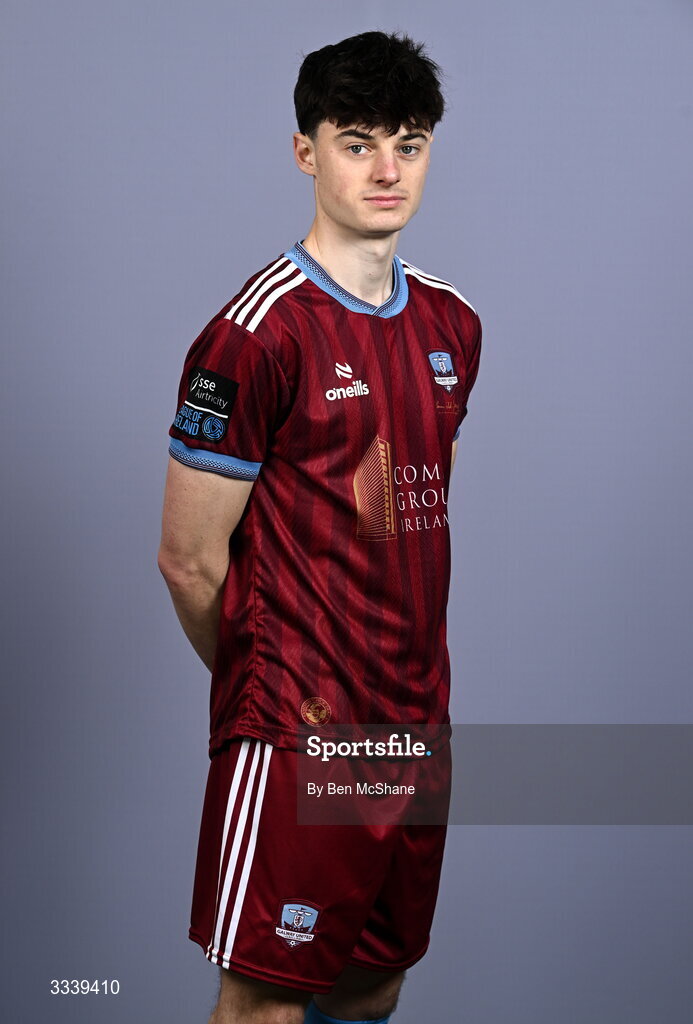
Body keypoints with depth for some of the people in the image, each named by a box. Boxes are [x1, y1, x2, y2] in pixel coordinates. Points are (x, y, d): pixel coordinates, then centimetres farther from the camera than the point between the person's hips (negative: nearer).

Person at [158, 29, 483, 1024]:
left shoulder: (453, 325, 9)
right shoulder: (258, 333, -14)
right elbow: (189, 560, -10)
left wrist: (410, 674, 14)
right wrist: (271, 686, 3)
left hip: (419, 718, 7)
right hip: (296, 734, -7)